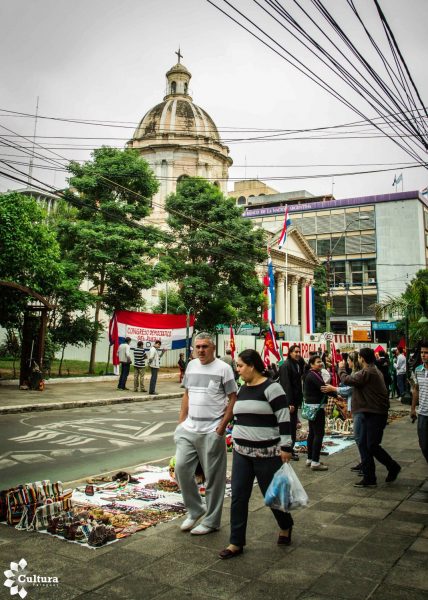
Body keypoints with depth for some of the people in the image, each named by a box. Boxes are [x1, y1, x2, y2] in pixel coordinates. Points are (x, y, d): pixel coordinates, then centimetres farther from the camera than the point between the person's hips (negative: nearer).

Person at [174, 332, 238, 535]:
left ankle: (211, 521, 21)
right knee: (181, 467, 4)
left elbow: (233, 399, -7)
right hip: (189, 428, 6)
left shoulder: (223, 368, -8)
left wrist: (222, 425, -13)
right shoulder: (191, 365, 9)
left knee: (213, 477, 5)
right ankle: (194, 510, 26)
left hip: (211, 431, -5)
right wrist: (181, 420, 10)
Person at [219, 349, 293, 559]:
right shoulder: (242, 389, 9)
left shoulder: (271, 387, -14)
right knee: (238, 496, 4)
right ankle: (236, 543, 14)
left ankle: (286, 526, 38)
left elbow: (284, 418, -16)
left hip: (267, 453, -6)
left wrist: (285, 447, -17)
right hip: (241, 452, 7)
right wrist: (236, 442, 22)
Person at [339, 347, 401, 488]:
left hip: (376, 414, -11)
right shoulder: (374, 371, 16)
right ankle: (369, 478, 14)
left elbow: (347, 380, -18)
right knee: (363, 445, 9)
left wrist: (341, 368, -1)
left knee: (372, 445, -4)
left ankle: (393, 467, 17)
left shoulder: (367, 373, -19)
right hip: (370, 413, 11)